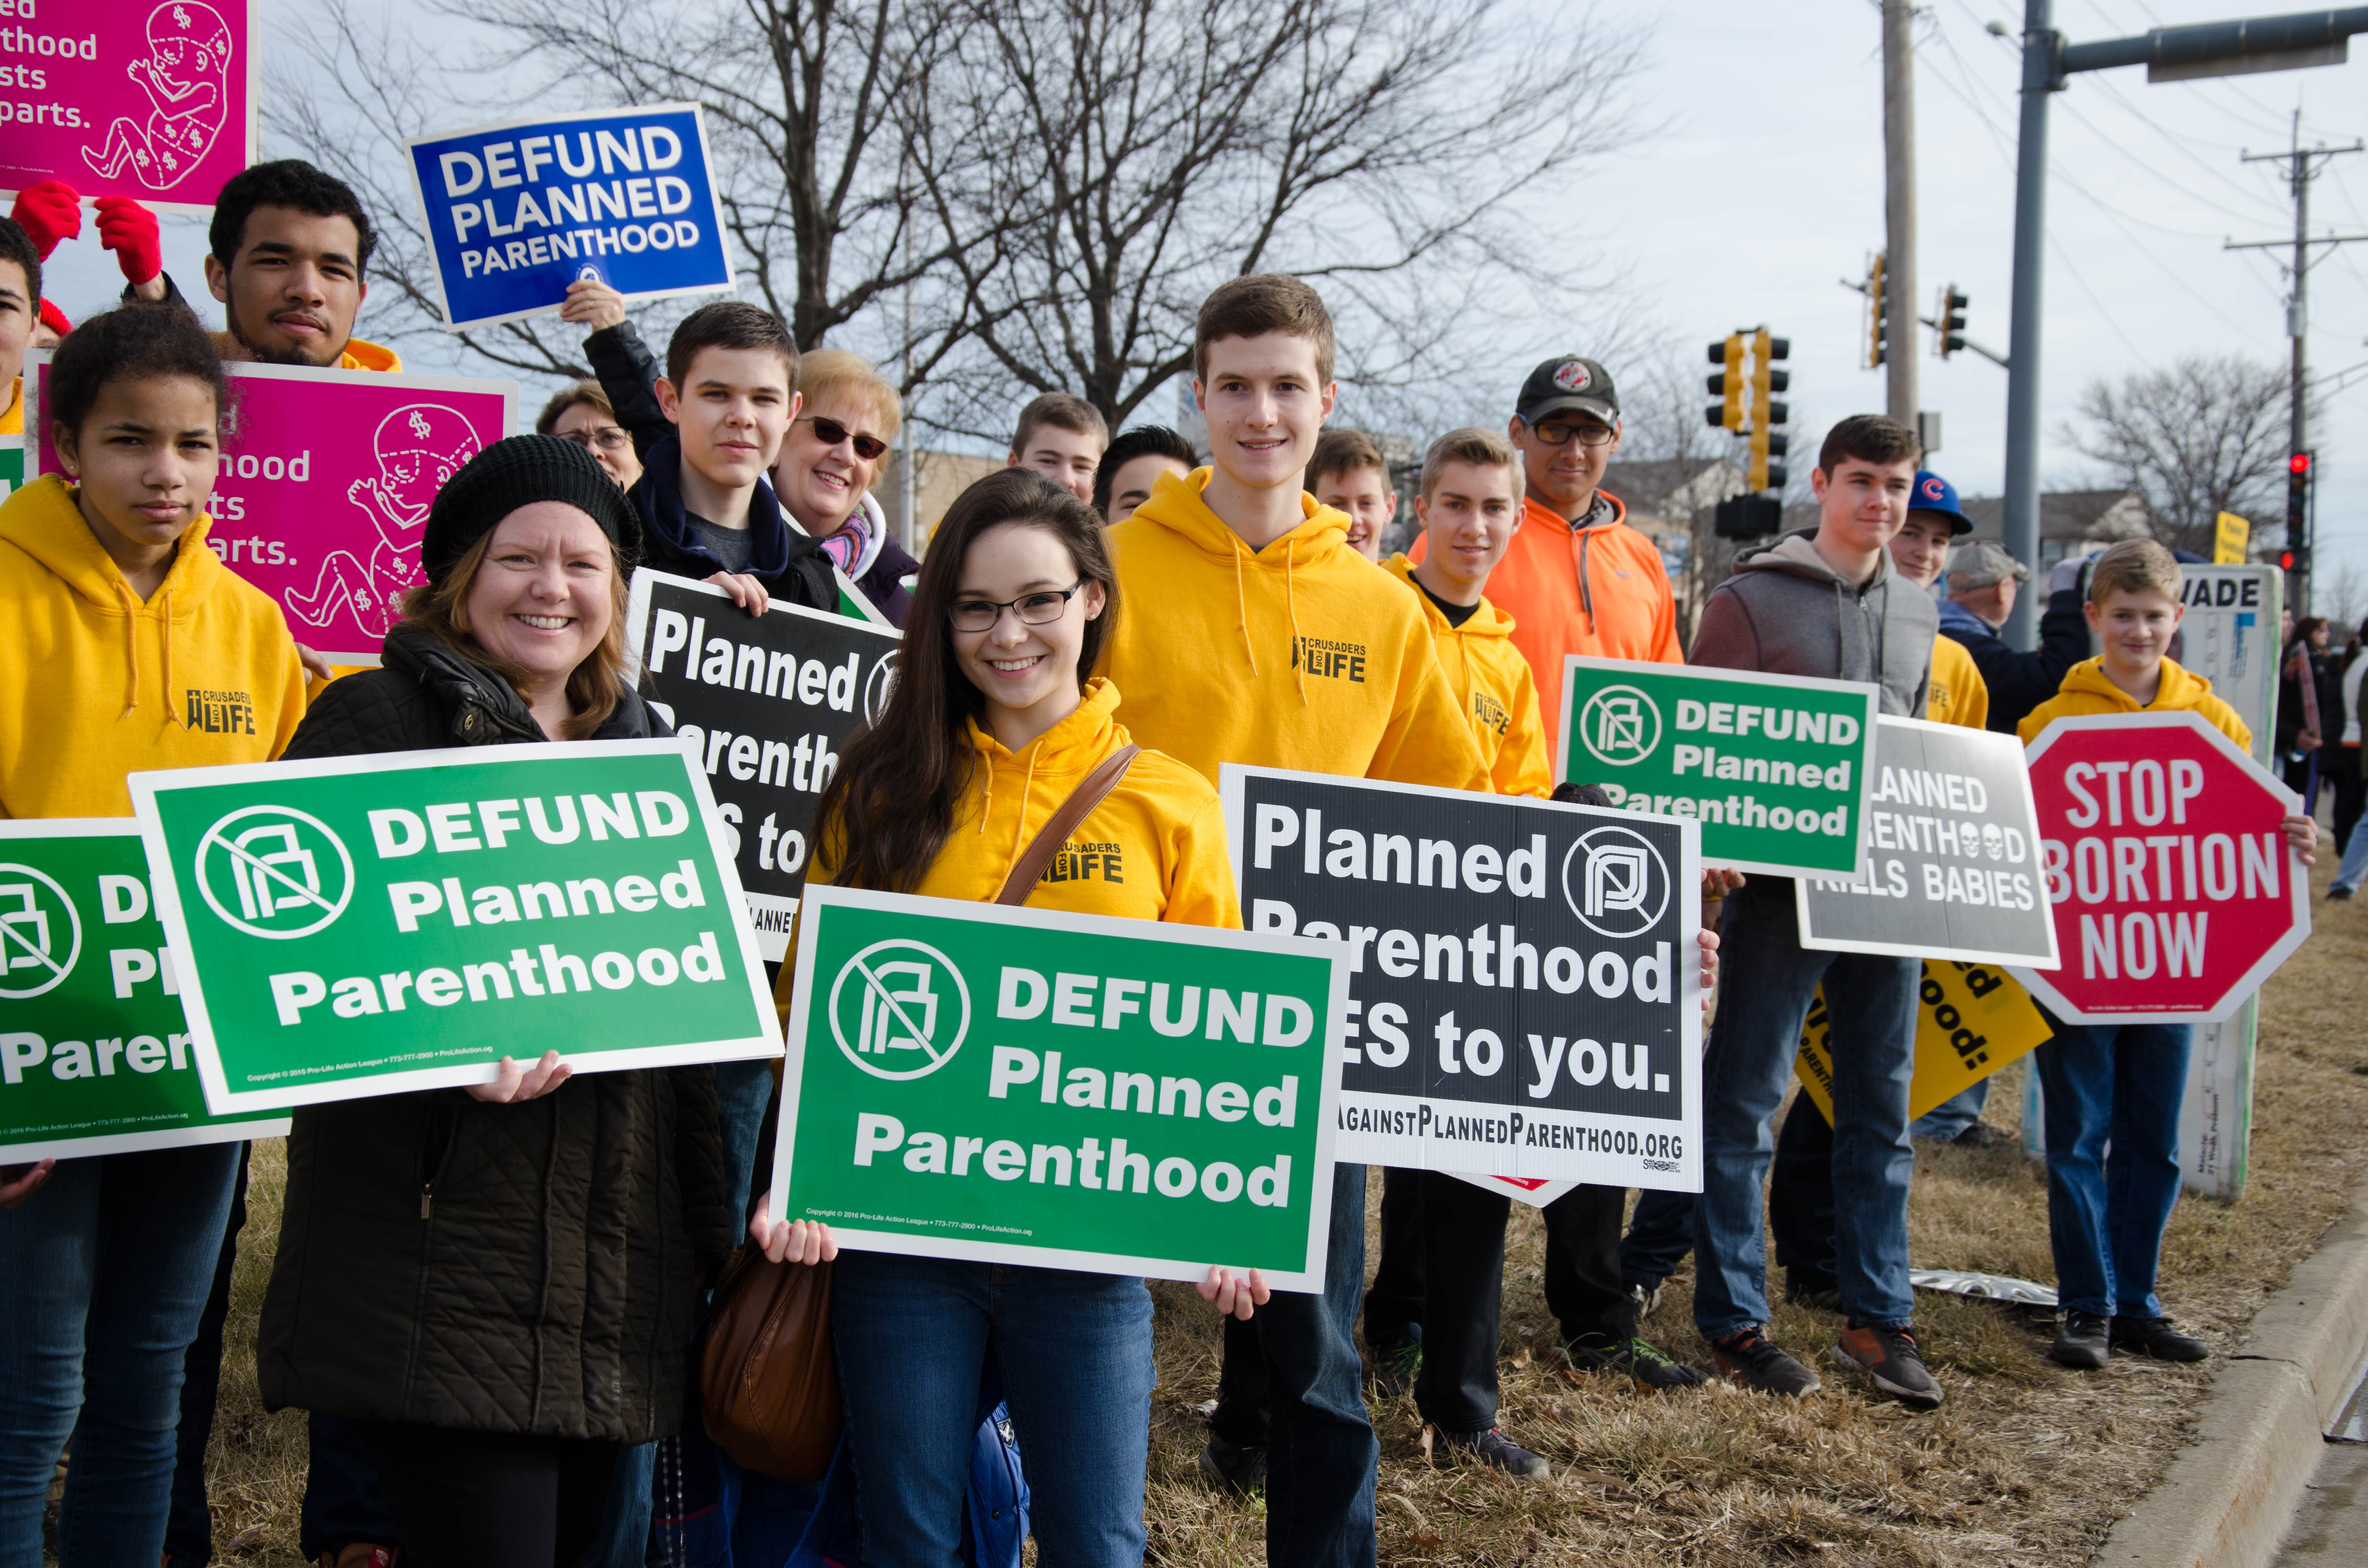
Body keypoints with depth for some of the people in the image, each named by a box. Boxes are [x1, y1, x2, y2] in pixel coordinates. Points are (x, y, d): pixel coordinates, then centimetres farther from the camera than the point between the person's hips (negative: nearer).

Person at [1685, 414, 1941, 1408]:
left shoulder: (1916, 614, 15)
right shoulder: (1751, 600, -3)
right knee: (1743, 1102, 0)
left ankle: (1878, 1318, 20)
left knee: (1881, 1110, 10)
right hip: (1782, 884, -6)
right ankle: (1733, 1317, 10)